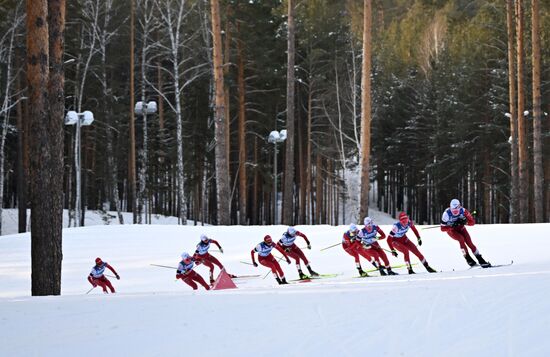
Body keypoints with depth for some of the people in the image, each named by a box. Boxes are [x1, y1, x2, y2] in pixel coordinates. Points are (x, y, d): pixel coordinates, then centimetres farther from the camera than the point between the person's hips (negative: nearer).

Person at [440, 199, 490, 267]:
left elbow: (472, 222, -20)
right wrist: (452, 226, -41)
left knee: (469, 242, -14)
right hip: (451, 230, -2)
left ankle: (481, 260, -7)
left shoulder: (463, 211, -25)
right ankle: (468, 259, -20)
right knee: (461, 239, -29)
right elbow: (443, 229, -25)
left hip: (460, 228, 2)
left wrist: (465, 222, -40)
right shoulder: (447, 214, -30)